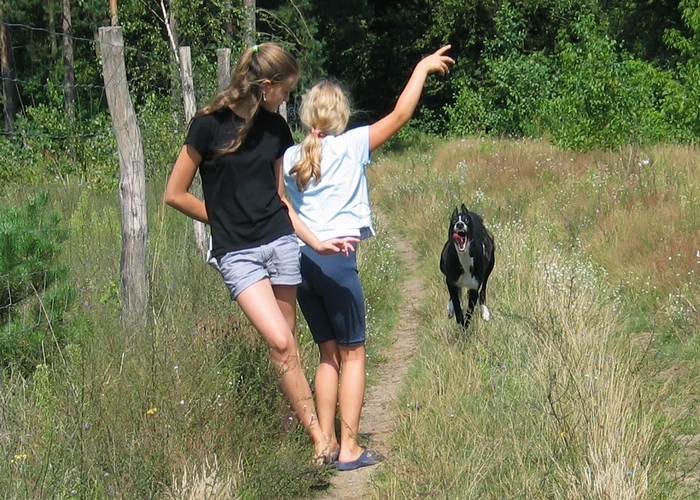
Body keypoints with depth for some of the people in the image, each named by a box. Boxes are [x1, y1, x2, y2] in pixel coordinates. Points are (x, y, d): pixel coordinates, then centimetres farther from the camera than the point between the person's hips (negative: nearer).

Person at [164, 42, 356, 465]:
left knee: (287, 345, 5)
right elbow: (175, 194, -3)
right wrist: (225, 220, 5)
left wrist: (317, 241, 6)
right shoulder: (210, 125, -8)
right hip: (236, 252, -5)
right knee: (280, 342, -15)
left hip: (281, 242, 5)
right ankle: (318, 436, -11)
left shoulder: (275, 128, 8)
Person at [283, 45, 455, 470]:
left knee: (329, 353, 15)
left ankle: (326, 443, 13)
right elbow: (399, 116, -3)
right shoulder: (349, 147, -4)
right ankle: (350, 449, 2)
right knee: (353, 354, 4)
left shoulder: (290, 158, 9)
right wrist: (423, 68, 6)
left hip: (301, 260, 5)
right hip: (336, 260, -5)